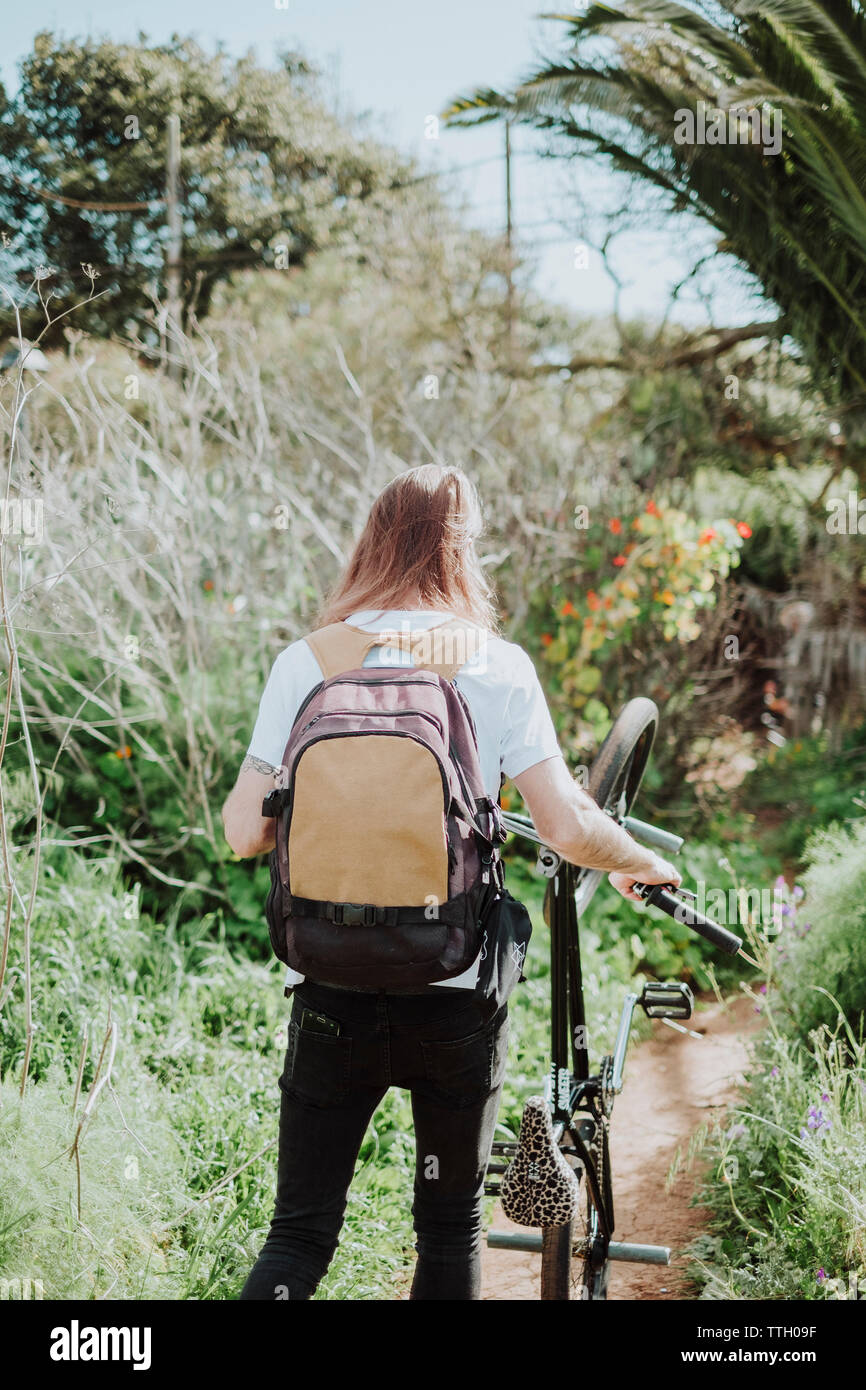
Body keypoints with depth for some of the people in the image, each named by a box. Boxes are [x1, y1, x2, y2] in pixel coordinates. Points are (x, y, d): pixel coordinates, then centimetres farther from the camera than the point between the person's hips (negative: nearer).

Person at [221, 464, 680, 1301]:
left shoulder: (306, 661, -1)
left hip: (332, 982, 1)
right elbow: (568, 829, -9)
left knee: (299, 1232, 10)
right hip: (459, 981, 0)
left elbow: (245, 833, -4)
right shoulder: (498, 664, -3)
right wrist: (639, 862, 12)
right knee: (450, 1228, 17)